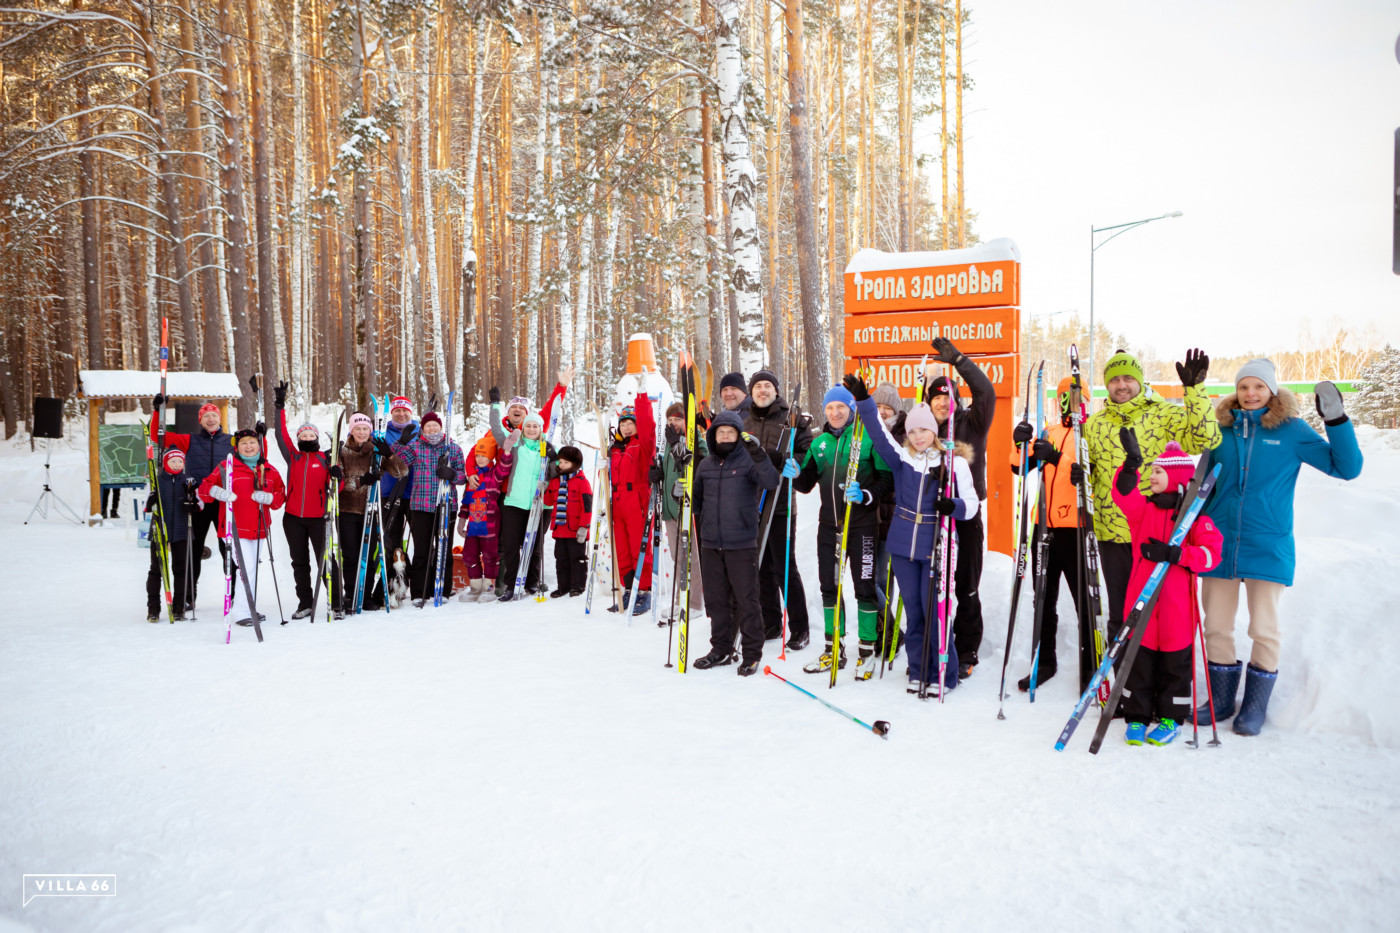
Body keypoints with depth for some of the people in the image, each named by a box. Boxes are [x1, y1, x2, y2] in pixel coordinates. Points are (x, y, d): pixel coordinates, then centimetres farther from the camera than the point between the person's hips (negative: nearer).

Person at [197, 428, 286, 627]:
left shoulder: (270, 470, 12)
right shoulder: (226, 466, 1)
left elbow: (281, 495, 12)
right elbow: (205, 488, -1)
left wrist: (268, 497, -10)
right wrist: (216, 491, -23)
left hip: (258, 528, 5)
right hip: (235, 528, -5)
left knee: (252, 569, 13)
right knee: (247, 569, -13)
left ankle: (248, 608, 26)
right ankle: (241, 612, -4)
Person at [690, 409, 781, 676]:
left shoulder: (748, 461, -3)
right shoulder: (705, 466, 11)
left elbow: (771, 482, -21)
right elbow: (696, 498, 23)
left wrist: (758, 454, -30)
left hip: (742, 544, -5)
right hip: (711, 544, 5)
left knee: (745, 599, 0)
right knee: (717, 599, 12)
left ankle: (752, 653, 12)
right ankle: (721, 649, 25)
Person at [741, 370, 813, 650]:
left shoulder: (793, 419, 0)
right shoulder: (743, 422, 13)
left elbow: (808, 457, -6)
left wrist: (781, 459, -21)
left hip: (781, 504, -5)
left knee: (785, 568, -3)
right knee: (762, 568, 11)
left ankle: (799, 628, 7)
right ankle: (771, 623, 23)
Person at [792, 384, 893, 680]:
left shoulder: (869, 437, -5)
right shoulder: (820, 443, 11)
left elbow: (888, 478, -7)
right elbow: (808, 483, 15)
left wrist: (866, 495, -23)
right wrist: (795, 475, -6)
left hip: (861, 524, -5)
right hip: (829, 524, 5)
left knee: (864, 588, 1)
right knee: (829, 587, 11)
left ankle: (867, 652, 12)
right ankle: (834, 649, 23)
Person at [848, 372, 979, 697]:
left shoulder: (954, 462, -1)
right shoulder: (901, 457, 6)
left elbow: (971, 503, 0)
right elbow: (878, 432, -2)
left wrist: (952, 506, -21)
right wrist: (863, 400, -14)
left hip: (936, 547, -3)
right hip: (903, 545, 3)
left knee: (934, 610, -3)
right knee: (913, 610, 10)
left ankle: (943, 675, 11)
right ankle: (918, 671, 22)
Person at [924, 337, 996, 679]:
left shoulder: (971, 424, 0)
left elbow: (986, 394, -15)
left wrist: (958, 360, -18)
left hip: (965, 515, -3)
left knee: (966, 589, 4)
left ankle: (966, 652, 15)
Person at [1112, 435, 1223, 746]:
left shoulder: (1195, 516, -1)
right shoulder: (1143, 509, 7)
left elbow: (1211, 553, -9)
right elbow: (1123, 493, -12)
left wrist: (1176, 554, -24)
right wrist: (1131, 463, -28)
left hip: (1176, 606, -2)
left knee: (1174, 662, 8)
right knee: (1139, 661, 6)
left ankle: (1170, 718, 23)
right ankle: (1137, 717, 17)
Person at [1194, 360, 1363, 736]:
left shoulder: (1290, 430, 0)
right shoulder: (1222, 429, 6)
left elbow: (1347, 467, -2)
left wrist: (1337, 421, -13)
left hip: (1267, 546, -2)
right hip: (1219, 542, 3)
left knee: (1263, 628, 3)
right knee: (1216, 626, 7)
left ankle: (1255, 705, 20)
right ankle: (1221, 698, 24)